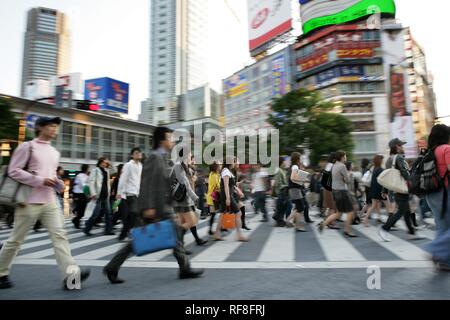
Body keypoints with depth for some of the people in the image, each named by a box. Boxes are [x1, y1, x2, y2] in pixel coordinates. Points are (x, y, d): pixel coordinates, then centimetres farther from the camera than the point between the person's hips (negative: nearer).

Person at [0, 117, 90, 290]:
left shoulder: (54, 152, 15)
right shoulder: (27, 147, -5)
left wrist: (58, 183, 5)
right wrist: (40, 181, -18)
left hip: (50, 202, 6)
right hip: (30, 202, -5)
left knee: (59, 235, -6)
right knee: (16, 239, 8)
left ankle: (69, 274, -11)